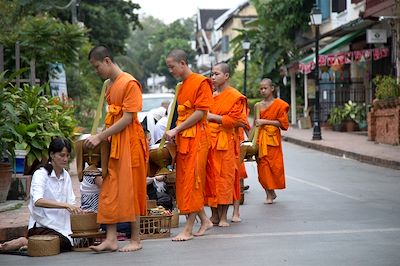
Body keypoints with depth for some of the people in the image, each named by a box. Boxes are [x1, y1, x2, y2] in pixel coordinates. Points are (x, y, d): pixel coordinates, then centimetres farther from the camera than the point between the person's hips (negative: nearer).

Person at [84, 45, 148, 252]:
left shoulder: (129, 83, -12)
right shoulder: (109, 85, 14)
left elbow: (127, 119, -17)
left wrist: (100, 137, -16)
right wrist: (99, 137, 1)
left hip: (129, 142, -8)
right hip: (113, 143, 8)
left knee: (129, 190, -3)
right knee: (110, 191, 4)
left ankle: (135, 240, 6)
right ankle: (111, 239, 5)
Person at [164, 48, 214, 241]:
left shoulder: (201, 82, -7)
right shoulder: (181, 87, 19)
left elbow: (200, 112, -14)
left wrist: (176, 130, -14)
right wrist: (174, 134, 6)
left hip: (196, 138, -9)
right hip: (182, 139, 9)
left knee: (192, 181, -8)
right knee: (184, 181, 9)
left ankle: (188, 229, -6)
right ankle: (204, 220, 20)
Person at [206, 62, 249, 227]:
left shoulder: (235, 97, -3)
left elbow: (234, 120, -11)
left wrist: (212, 117, -11)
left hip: (225, 142, -5)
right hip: (209, 141, 5)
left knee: (224, 178, -4)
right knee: (210, 178, 4)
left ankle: (223, 216, 3)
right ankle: (214, 215, 12)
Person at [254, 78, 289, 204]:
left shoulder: (279, 104, -1)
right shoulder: (258, 106, 12)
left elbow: (282, 123, -6)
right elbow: (255, 124, 15)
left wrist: (265, 121, -12)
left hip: (273, 138, -4)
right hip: (260, 138, 4)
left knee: (273, 164, -5)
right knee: (262, 165, -1)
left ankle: (271, 193, 4)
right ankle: (270, 193, 7)